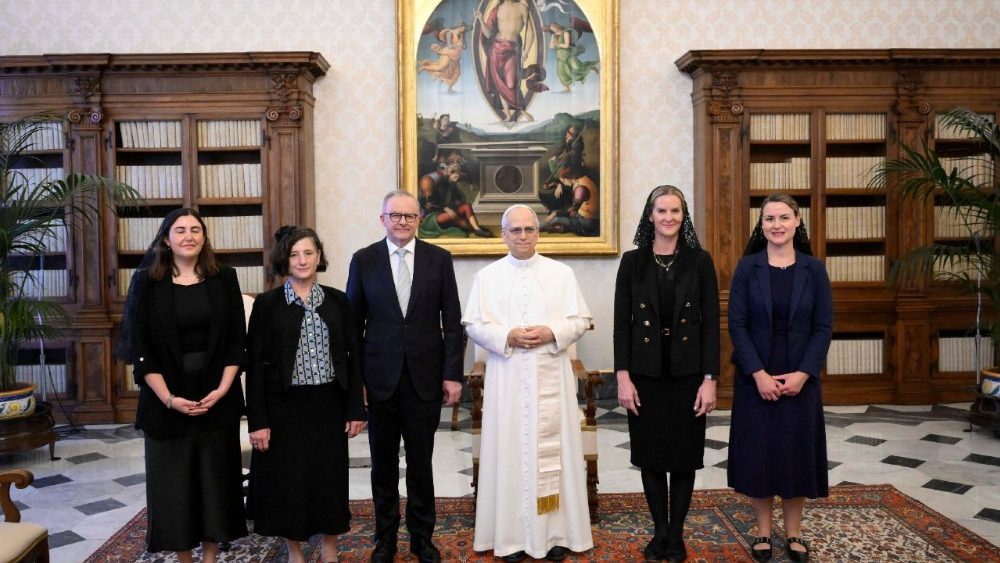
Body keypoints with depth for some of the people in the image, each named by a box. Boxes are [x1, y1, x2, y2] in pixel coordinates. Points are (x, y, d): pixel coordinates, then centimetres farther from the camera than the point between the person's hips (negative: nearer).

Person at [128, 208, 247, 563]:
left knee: (215, 479, 8)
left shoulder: (224, 280, 1)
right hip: (166, 402, 0)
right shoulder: (147, 282, -2)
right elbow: (140, 347, -4)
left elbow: (236, 340, 0)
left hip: (217, 398, 1)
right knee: (173, 481, 7)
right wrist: (168, 398, -13)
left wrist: (222, 390, -11)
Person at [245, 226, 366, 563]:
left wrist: (356, 408, -1)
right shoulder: (267, 303, -3)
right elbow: (255, 364, -4)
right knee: (288, 479, 8)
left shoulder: (337, 301, 3)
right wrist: (257, 420, -8)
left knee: (330, 476, 9)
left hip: (328, 405, 2)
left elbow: (353, 356, 4)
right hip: (285, 408, -1)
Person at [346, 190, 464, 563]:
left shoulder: (439, 259, 1)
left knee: (421, 462, 10)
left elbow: (452, 321, 1)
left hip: (425, 376, 0)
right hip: (380, 377, 0)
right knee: (383, 462, 11)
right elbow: (353, 322, 3)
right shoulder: (364, 260, 1)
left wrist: (452, 374, -4)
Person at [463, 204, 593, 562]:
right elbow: (473, 325, 1)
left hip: (552, 378, 0)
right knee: (510, 450, 3)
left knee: (553, 449, 4)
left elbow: (580, 321, 4)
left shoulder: (562, 273, 5)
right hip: (507, 379, 0)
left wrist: (552, 333, -14)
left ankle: (556, 532, 14)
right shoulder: (487, 276, 5)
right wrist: (507, 337, -14)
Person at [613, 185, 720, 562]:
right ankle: (659, 531, 26)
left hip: (687, 374, 0)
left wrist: (710, 379, -7)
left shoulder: (700, 261, 0)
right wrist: (623, 376, -7)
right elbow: (621, 323, -1)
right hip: (645, 374, 1)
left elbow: (711, 323, -2)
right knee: (650, 455, 9)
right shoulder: (633, 261, 1)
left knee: (684, 455, 9)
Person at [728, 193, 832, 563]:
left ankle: (794, 532, 25)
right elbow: (737, 325, -6)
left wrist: (802, 374, -12)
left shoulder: (813, 269, 0)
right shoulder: (747, 268, -3)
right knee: (757, 451, 5)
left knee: (796, 450, 8)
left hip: (800, 379, 1)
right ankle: (763, 531, 21)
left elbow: (824, 327, -2)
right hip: (756, 378, -1)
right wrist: (759, 374, -14)